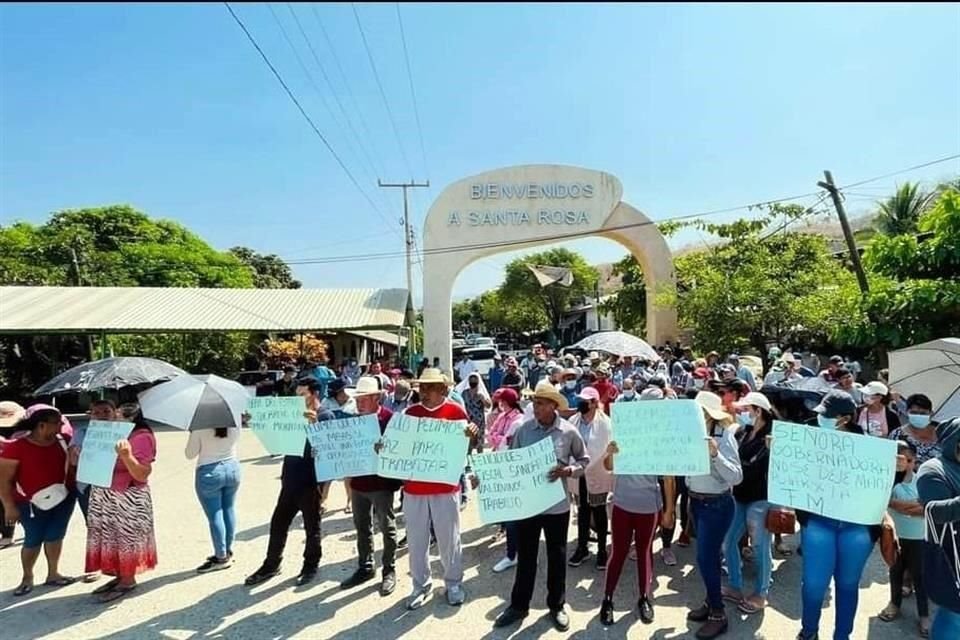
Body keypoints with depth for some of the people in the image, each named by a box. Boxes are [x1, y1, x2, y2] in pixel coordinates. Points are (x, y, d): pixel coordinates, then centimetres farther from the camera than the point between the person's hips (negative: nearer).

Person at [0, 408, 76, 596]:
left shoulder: (62, 441, -2)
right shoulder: (16, 447, -15)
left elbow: (71, 464, 16)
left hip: (64, 498, 4)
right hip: (33, 503, -3)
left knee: (55, 536, 12)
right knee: (33, 540, 6)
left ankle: (53, 574, 25)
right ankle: (27, 578, 27)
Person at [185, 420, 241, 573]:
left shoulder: (200, 427, -16)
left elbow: (190, 454, -5)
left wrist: (192, 434, 8)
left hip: (209, 473, -4)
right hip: (233, 468, 4)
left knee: (215, 515, 5)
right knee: (229, 510, 15)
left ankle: (221, 557, 13)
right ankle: (228, 552, 27)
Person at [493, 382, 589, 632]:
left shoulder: (569, 432, -9)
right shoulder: (523, 429, -5)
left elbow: (584, 460, 1)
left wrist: (568, 471, -17)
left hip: (557, 505, -1)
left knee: (556, 556, 14)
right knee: (525, 555, 13)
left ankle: (556, 606, 33)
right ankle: (519, 605, 30)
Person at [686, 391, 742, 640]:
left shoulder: (725, 436, -18)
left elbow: (736, 477, -24)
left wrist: (715, 454, -36)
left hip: (717, 505, -6)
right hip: (696, 502, 6)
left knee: (705, 558, -3)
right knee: (708, 555, 18)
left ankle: (718, 614, 13)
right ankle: (711, 602, 33)